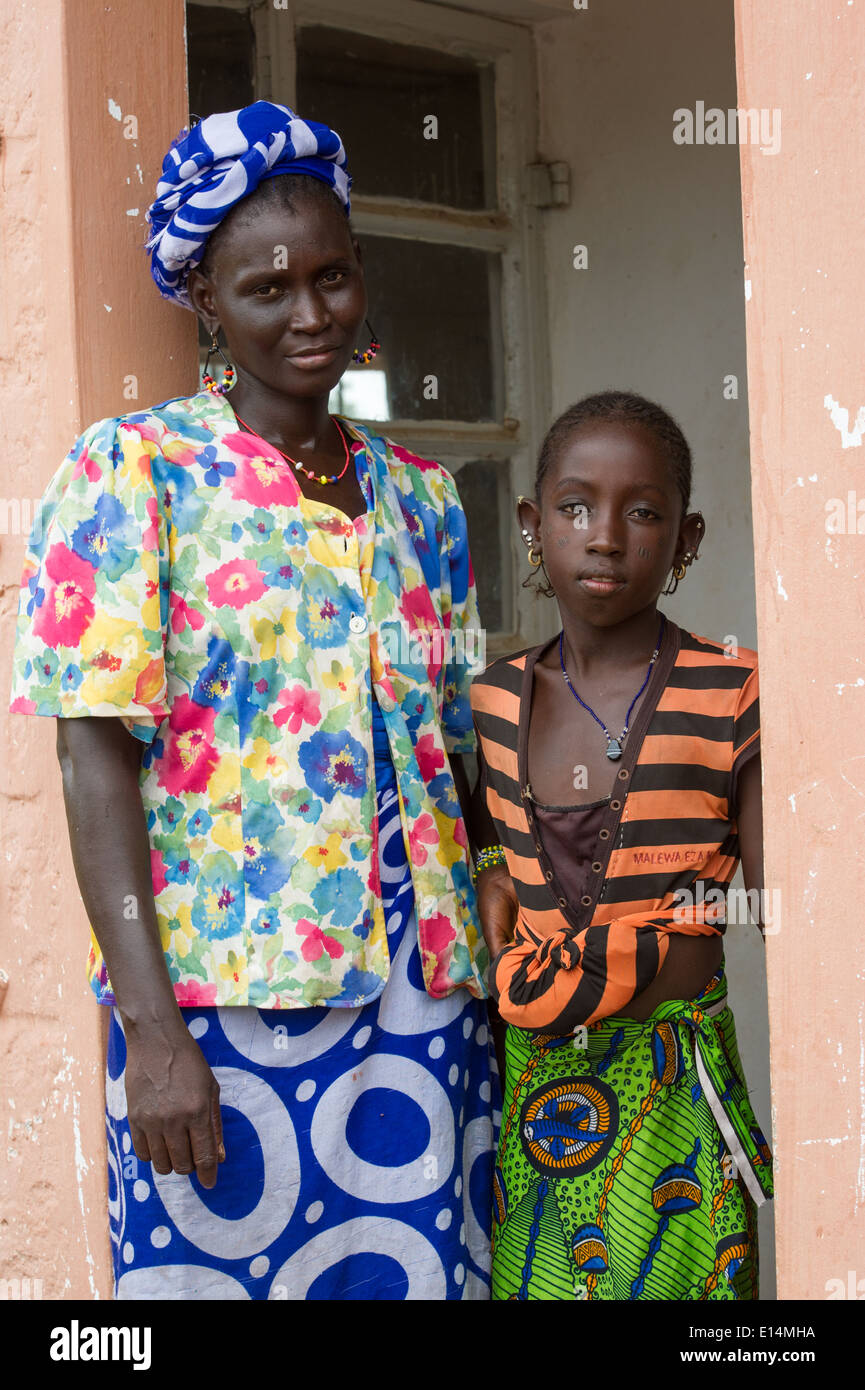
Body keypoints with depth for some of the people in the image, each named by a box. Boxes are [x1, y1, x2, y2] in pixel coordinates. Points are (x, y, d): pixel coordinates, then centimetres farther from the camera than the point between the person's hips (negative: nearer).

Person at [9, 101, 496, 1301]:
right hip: (228, 991, -4)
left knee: (420, 1270, 9)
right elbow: (97, 760, -10)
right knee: (219, 1263, 2)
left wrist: (497, 963, 8)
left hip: (427, 996, 5)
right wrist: (151, 1029, -16)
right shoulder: (135, 471, -3)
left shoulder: (420, 497, 11)